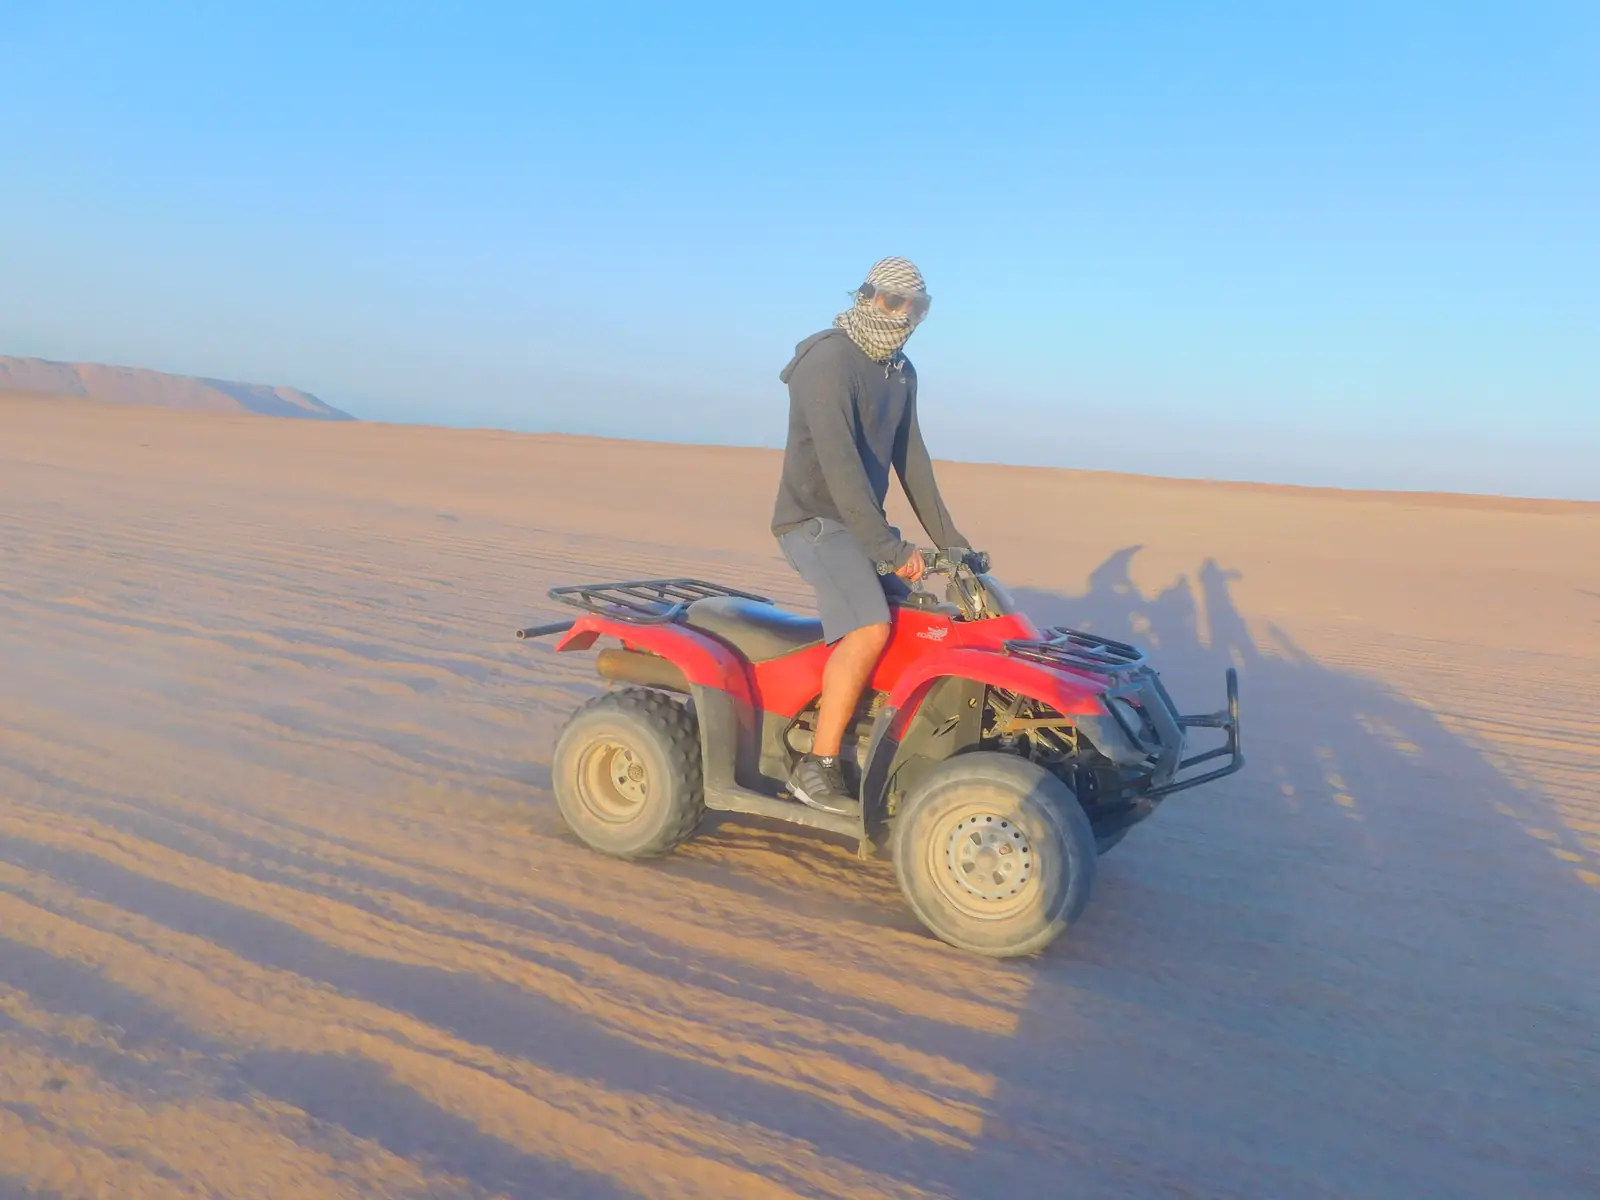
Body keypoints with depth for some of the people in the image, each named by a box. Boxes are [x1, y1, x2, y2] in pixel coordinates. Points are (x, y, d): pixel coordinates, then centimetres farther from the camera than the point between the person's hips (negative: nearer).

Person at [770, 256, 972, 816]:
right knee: (870, 628, -28)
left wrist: (944, 535, 13)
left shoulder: (901, 372, 11)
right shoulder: (830, 360, -17)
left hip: (858, 524, 9)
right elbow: (839, 463, -26)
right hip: (814, 521, -9)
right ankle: (816, 768, -21)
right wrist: (890, 547, -28)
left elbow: (910, 457, 15)